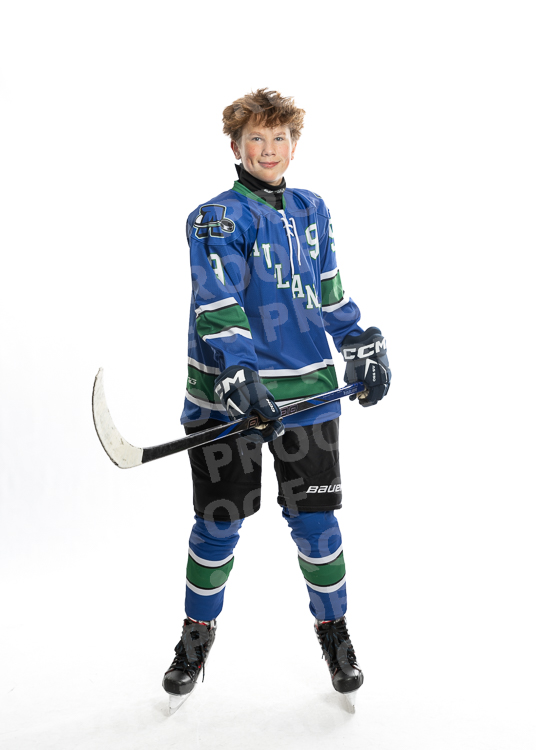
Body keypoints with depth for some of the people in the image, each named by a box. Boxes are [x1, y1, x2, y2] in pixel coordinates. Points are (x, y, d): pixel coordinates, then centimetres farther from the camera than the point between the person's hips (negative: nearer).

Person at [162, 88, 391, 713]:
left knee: (314, 520, 6)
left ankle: (333, 628, 29)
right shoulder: (216, 217, -5)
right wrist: (236, 371, -30)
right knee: (218, 525, 7)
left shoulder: (312, 211, 12)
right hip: (229, 390, -3)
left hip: (307, 388, 4)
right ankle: (197, 633, 30)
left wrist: (363, 345, 17)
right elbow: (217, 302, -18)